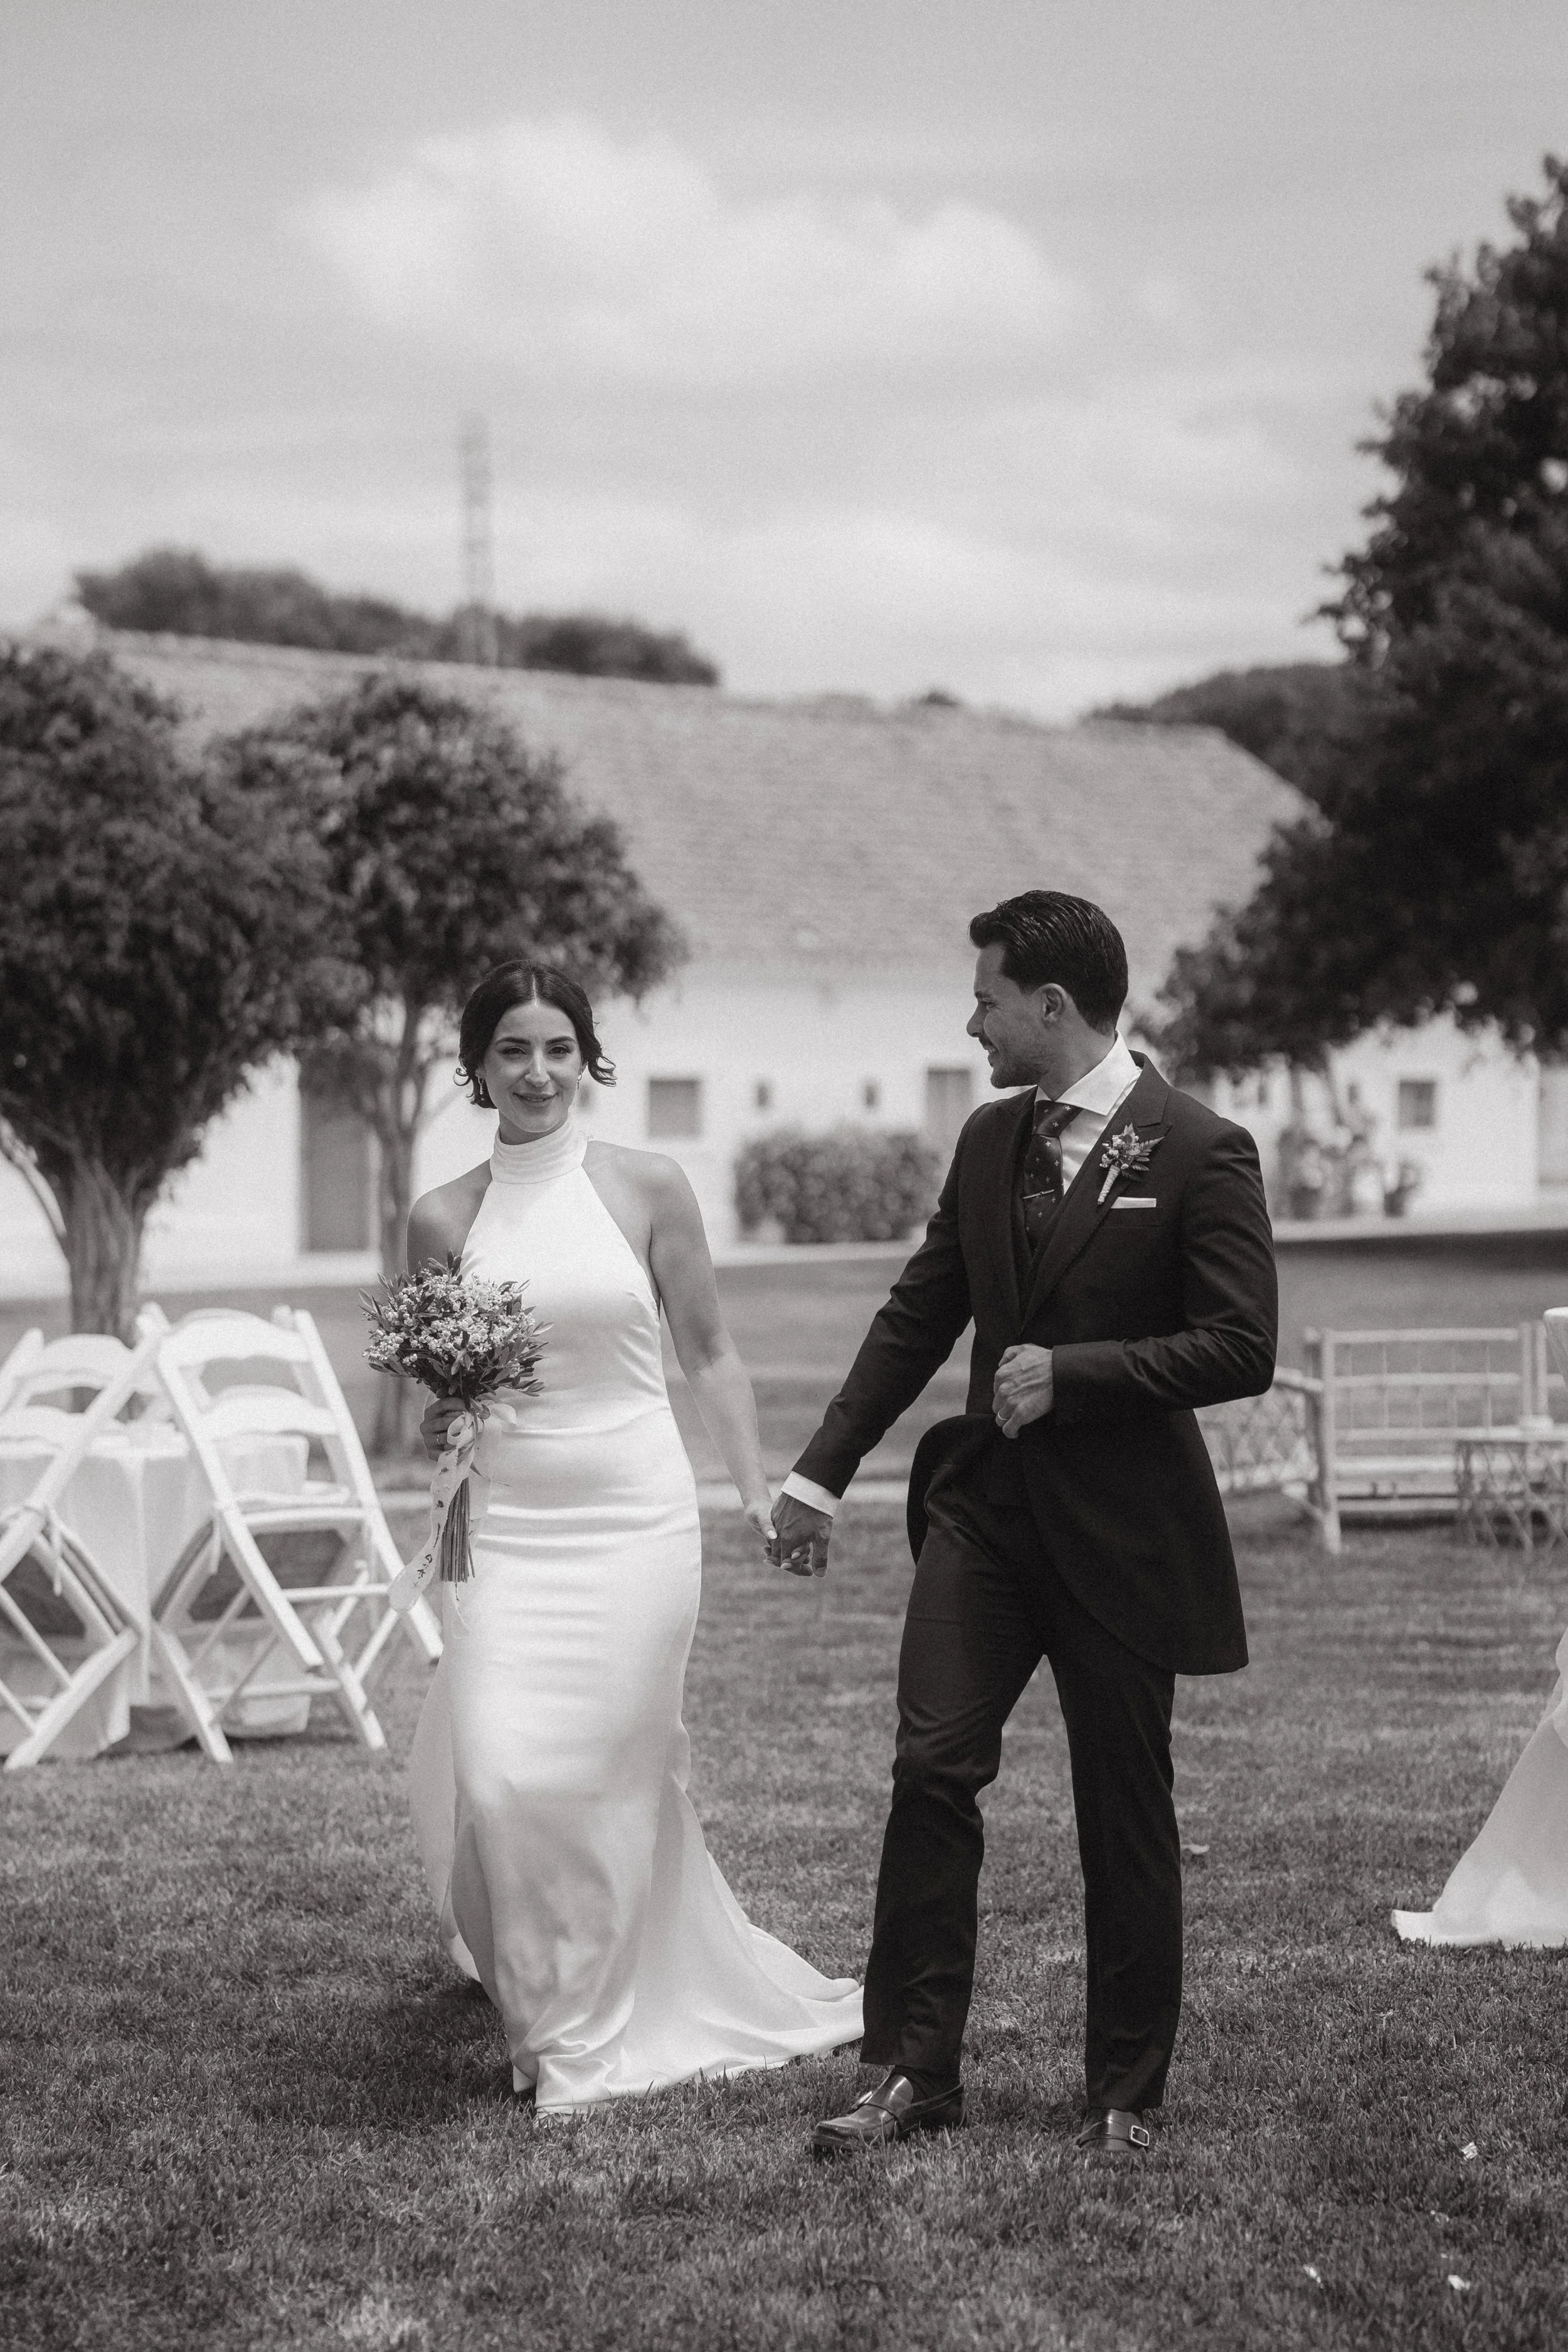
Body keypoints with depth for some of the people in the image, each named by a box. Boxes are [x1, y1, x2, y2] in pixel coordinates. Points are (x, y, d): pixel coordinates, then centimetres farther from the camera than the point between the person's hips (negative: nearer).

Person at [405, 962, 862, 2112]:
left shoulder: (647, 1188, 0)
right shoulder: (445, 1219, 4)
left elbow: (709, 1352, 8)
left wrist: (761, 1491, 2)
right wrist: (439, 1419, -7)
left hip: (635, 1513, -1)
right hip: (505, 1522, 1)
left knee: (613, 1771, 0)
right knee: (498, 1776, -8)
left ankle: (590, 2038, 16)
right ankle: (550, 2006, 15)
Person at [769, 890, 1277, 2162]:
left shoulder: (1202, 1151, -10)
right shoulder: (990, 1140, 9)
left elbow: (1242, 1349, -15)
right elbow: (918, 1316, 15)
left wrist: (1072, 1372, -19)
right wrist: (824, 1472, 13)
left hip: (1123, 1524, -5)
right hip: (985, 1499, 5)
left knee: (1127, 1816, 5)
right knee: (932, 1768, -5)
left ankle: (1127, 2096, 17)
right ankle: (915, 2069, 2)